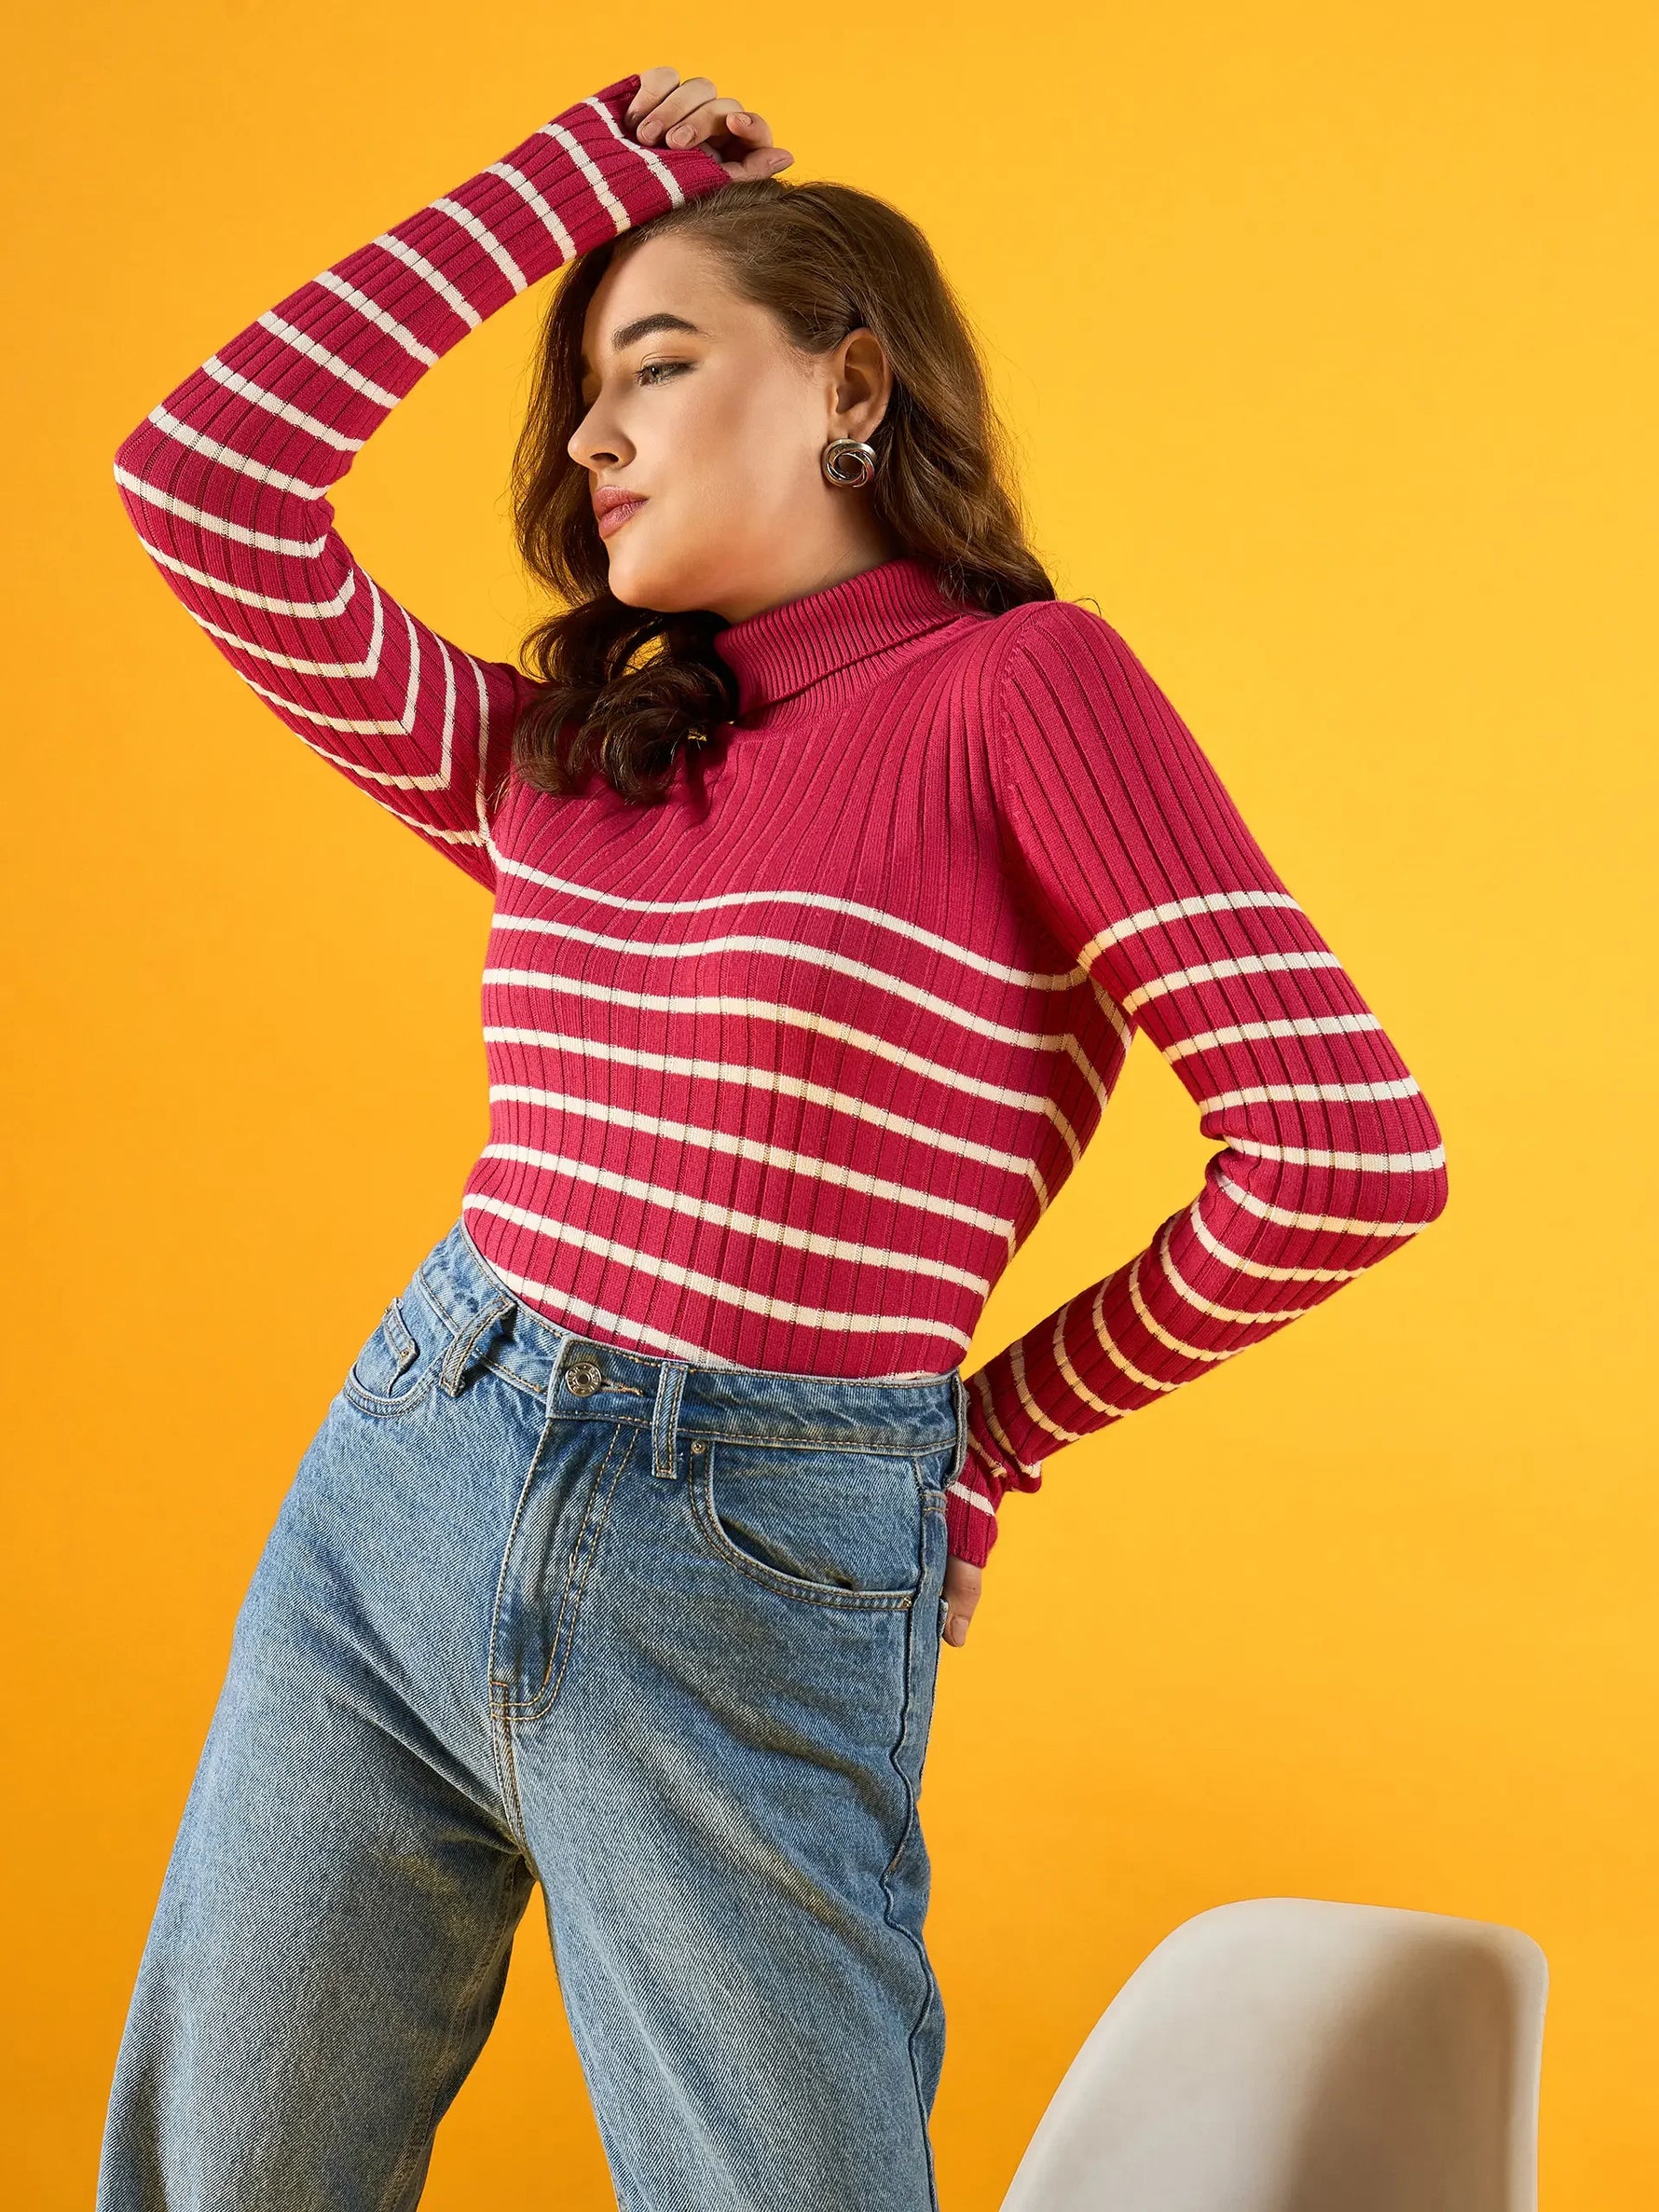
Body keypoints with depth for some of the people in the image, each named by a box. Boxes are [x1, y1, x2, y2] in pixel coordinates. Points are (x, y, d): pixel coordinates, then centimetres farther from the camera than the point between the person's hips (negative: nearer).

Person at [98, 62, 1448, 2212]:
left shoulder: (1014, 682, -7)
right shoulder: (553, 752, 10)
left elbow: (1346, 1151, -14)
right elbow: (204, 477, 5)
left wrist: (1001, 1425, 0)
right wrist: (579, 168, 8)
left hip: (757, 1585, -5)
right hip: (392, 1490, 6)